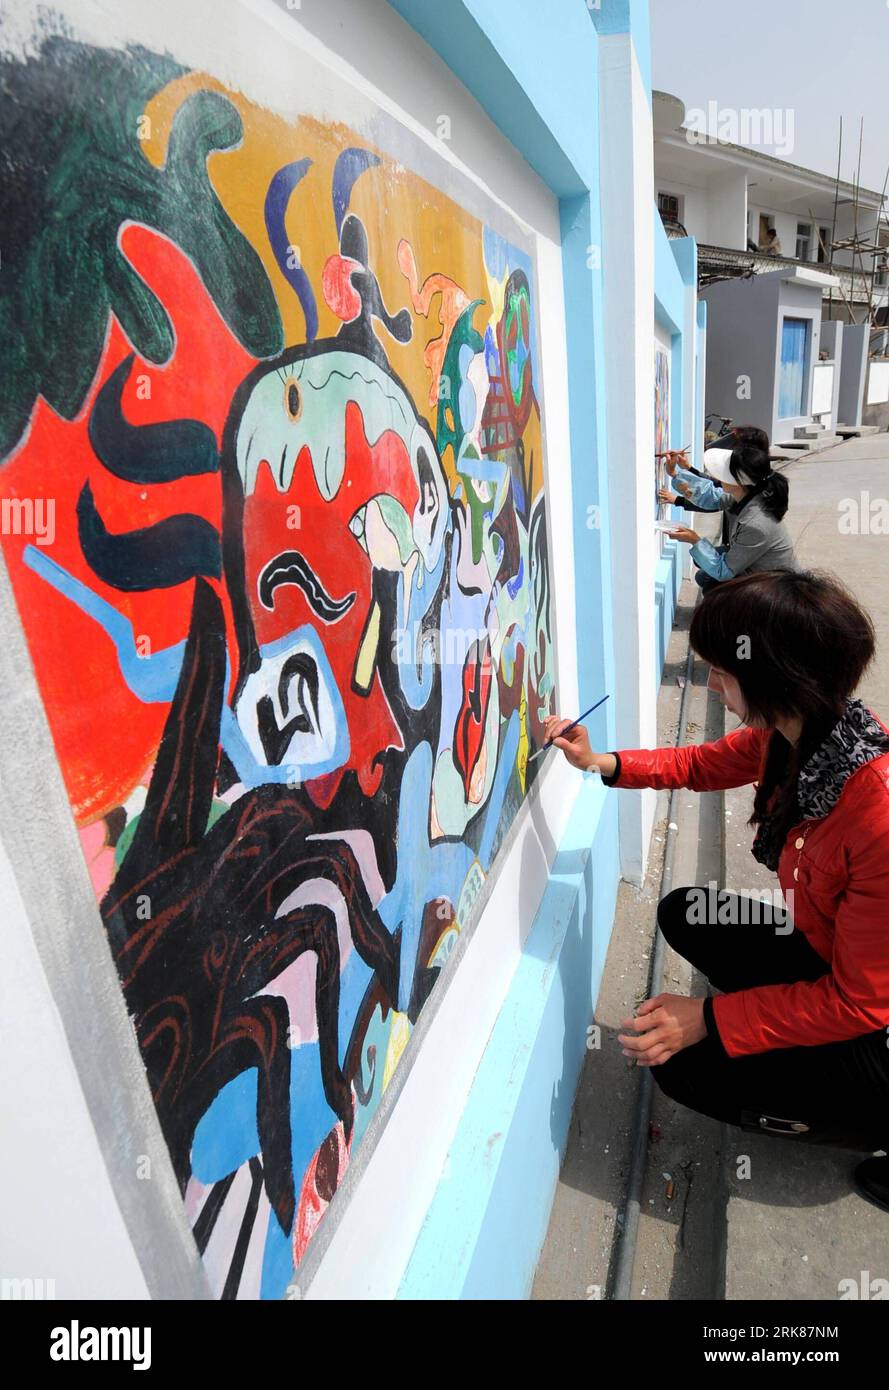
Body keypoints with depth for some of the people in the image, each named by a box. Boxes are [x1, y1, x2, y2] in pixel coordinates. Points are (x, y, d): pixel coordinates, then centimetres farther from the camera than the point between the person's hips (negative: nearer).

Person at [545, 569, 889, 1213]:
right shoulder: (801, 731, -14)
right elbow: (703, 764, 8)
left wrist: (708, 1019, -22)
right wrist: (602, 762, -4)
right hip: (827, 951, 8)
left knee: (688, 1068, -8)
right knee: (684, 913, 9)